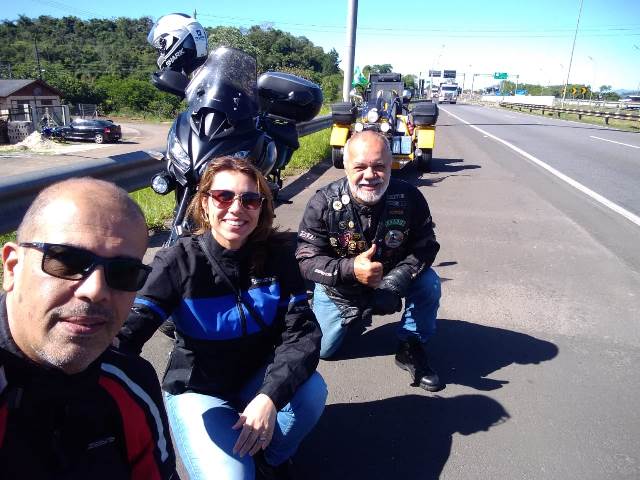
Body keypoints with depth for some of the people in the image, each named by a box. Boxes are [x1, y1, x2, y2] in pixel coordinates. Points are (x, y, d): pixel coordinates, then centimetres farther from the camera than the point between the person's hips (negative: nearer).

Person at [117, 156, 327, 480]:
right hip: (198, 389, -2)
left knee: (311, 390, -27)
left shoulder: (276, 256, -12)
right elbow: (128, 332, -25)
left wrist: (270, 395, -35)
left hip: (258, 378, 2)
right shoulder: (179, 262, -17)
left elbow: (303, 332, -18)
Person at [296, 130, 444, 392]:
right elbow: (306, 259, -25)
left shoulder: (409, 197, -22)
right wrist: (350, 269, -45)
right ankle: (352, 317, 38)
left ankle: (410, 348, -2)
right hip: (339, 291, 0)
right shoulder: (323, 203, -26)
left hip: (391, 280, 1)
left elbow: (426, 246, -17)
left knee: (429, 282, -26)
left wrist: (398, 279, -36)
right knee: (320, 349, 6)